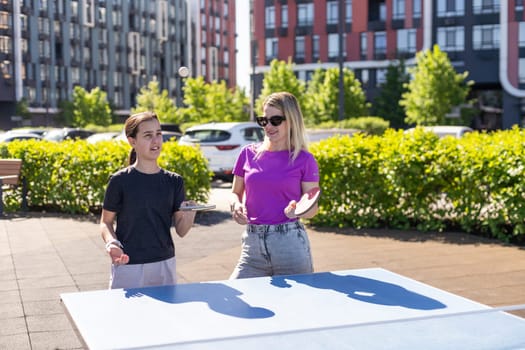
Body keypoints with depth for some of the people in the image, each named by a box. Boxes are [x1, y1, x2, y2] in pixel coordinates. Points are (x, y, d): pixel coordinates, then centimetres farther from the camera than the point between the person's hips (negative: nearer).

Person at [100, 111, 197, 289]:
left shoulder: (174, 181, 3)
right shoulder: (120, 181, -6)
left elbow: (181, 231, 2)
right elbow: (106, 222, 1)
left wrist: (188, 214, -18)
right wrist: (112, 243, -18)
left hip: (165, 266, 3)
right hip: (128, 266, -3)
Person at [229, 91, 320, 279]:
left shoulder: (304, 160, -2)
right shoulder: (248, 153, 6)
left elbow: (313, 207, 1)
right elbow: (235, 193, 15)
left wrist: (297, 210, -20)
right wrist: (236, 205, -7)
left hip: (290, 242, -2)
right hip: (252, 242, 3)